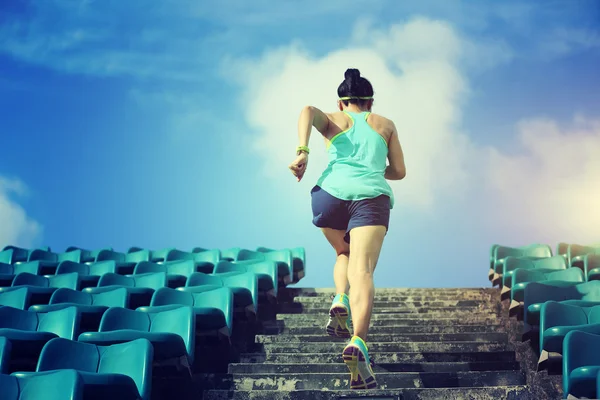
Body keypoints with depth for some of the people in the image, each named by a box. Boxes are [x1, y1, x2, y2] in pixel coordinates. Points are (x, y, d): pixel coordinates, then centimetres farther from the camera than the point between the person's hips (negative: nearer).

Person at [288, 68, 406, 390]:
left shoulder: (333, 121, 24)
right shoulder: (385, 125, 28)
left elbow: (308, 110, 1)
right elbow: (399, 171, 27)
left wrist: (303, 152, -8)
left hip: (331, 193, 1)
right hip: (372, 197, -1)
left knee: (345, 254, 29)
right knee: (362, 271, -16)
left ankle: (341, 301, -1)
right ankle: (358, 341, -40)